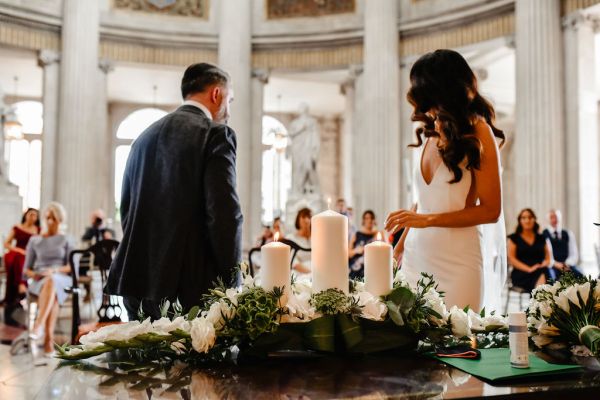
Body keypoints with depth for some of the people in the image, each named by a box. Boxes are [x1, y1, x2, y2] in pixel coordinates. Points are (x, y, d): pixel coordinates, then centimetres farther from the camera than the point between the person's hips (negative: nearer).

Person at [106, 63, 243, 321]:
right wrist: (231, 283, -7)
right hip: (189, 286, -7)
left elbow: (126, 209, 18)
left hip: (138, 280, 7)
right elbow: (225, 214, -15)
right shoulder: (215, 134, -7)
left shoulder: (145, 136, 15)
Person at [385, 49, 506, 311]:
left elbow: (490, 210, -9)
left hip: (456, 261, -5)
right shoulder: (433, 133, 8)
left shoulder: (478, 132, -7)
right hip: (416, 256, 5)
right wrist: (400, 246, 10)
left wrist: (428, 219, -15)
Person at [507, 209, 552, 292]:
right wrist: (529, 269, -12)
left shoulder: (541, 238, 22)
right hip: (520, 274, -3)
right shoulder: (514, 238, 12)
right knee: (541, 274, -36)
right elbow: (512, 259, 2)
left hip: (541, 272, 3)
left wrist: (543, 265, -6)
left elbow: (548, 258, 19)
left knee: (544, 274, -35)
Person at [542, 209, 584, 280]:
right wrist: (555, 264, -14)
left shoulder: (568, 234, 16)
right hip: (551, 266, -3)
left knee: (579, 276, -28)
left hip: (568, 265, 3)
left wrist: (567, 264, -6)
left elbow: (574, 254, 12)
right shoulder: (543, 235, 4)